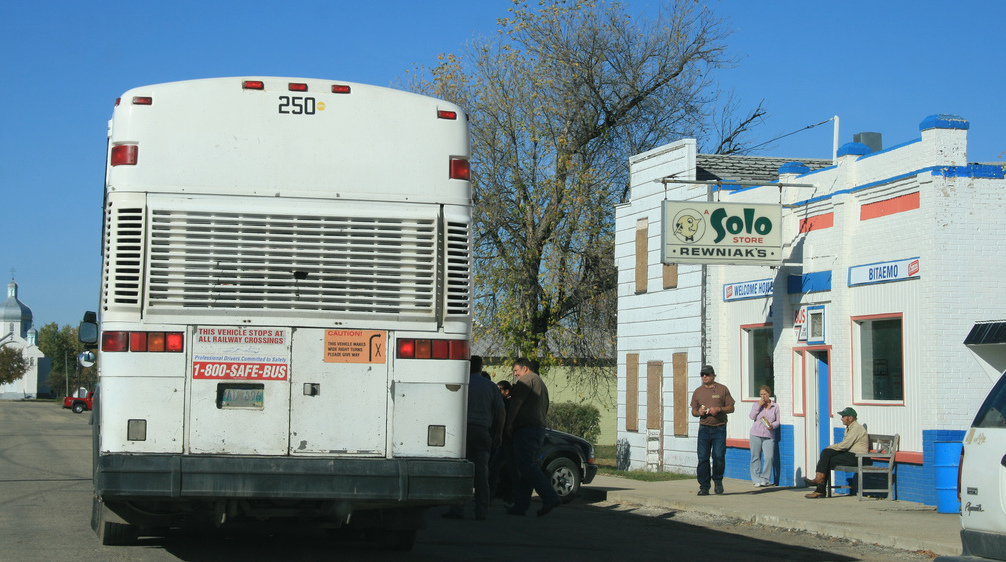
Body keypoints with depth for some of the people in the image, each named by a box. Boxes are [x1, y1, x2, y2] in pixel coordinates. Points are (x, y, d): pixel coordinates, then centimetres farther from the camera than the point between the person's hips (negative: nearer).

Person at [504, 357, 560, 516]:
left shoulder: (527, 379, -4)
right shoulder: (541, 384, 26)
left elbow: (516, 402, -12)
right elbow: (545, 410, 29)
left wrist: (509, 424, -7)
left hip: (526, 429, -10)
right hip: (540, 429, 10)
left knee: (527, 467, -13)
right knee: (526, 468, 8)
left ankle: (550, 498, -21)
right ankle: (520, 505, 5)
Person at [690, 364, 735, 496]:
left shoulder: (722, 389, 6)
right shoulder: (698, 392, 14)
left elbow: (731, 408, 5)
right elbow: (693, 411, 18)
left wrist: (719, 409, -12)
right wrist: (699, 412, -5)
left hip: (719, 429, -2)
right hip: (704, 428, 2)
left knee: (719, 456, -9)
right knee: (703, 458, -3)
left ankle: (718, 480, 16)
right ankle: (704, 487, 2)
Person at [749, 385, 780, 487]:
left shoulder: (775, 406, 12)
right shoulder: (756, 405, 13)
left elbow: (777, 421, 12)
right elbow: (752, 416, -2)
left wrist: (772, 426, -9)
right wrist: (759, 405, -6)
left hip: (769, 435, 0)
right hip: (756, 434, 0)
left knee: (769, 457, -11)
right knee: (755, 457, 0)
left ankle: (765, 479, 1)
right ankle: (756, 480, 7)